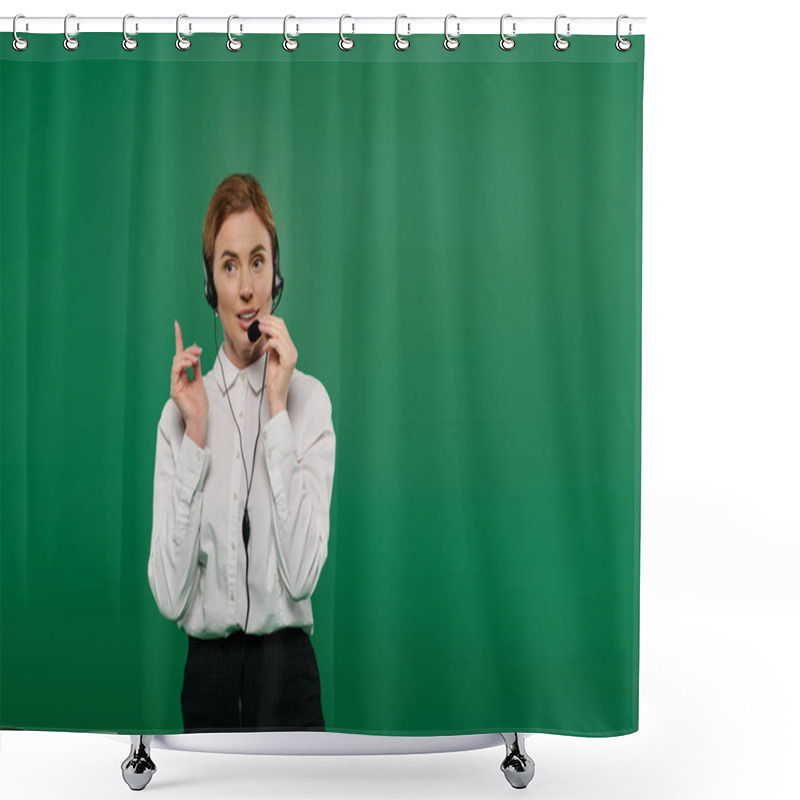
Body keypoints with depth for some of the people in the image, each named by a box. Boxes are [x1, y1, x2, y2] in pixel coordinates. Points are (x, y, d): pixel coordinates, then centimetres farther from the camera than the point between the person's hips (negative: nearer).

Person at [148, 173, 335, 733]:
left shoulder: (310, 399, -5)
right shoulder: (179, 412, 1)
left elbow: (302, 574, -15)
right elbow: (170, 596, -8)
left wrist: (278, 409, -15)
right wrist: (194, 435, -11)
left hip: (286, 672, -2)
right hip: (206, 674, 2)